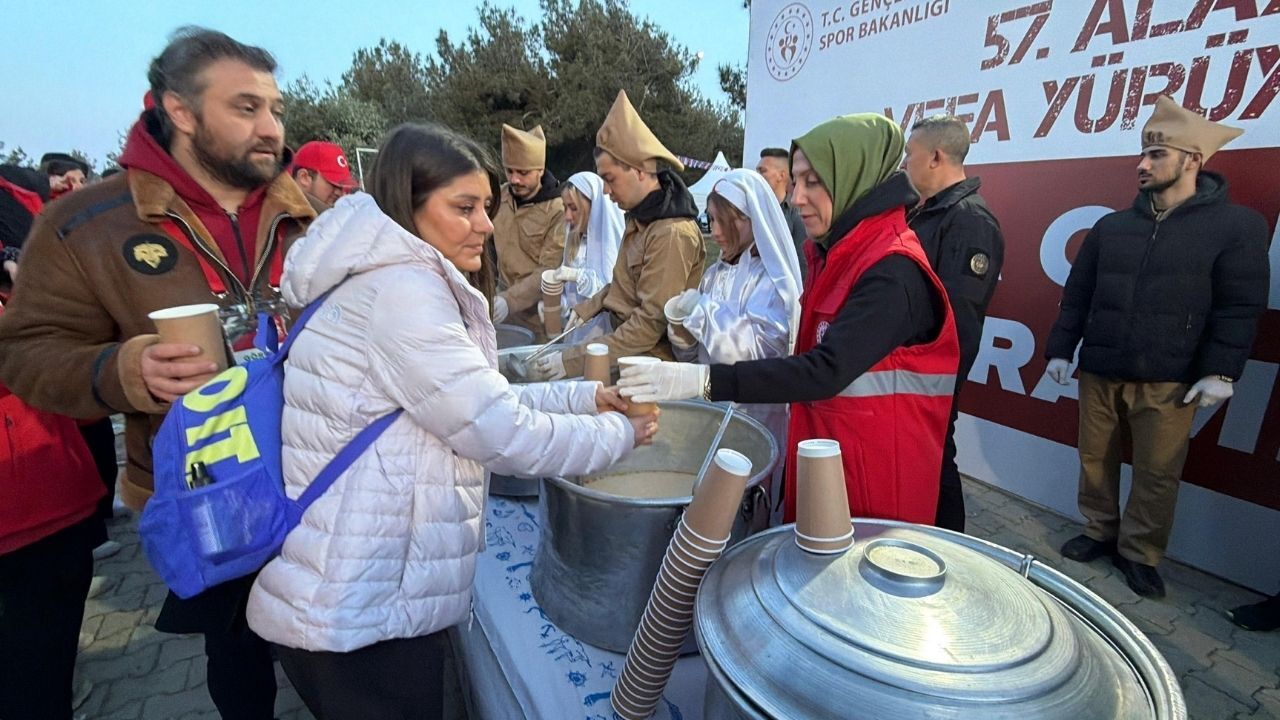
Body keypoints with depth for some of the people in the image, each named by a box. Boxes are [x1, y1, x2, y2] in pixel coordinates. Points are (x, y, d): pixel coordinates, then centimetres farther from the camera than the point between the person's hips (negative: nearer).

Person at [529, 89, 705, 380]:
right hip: (616, 330, 9)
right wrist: (587, 309, 7)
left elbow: (651, 323, -24)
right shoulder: (641, 218, 8)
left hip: (647, 358, -9)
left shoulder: (672, 234, -22)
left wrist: (575, 361, -25)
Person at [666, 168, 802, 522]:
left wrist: (703, 309, -18)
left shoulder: (773, 281, -12)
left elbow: (758, 351, -23)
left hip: (755, 414, -6)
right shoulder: (716, 273, 8)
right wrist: (682, 326, -10)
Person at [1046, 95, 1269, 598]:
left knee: (1157, 473, 4)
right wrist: (1060, 349, 5)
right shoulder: (1112, 227, 9)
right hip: (1099, 372, 3)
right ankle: (1099, 532, 28)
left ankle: (1140, 554, 20)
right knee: (1095, 460, 11)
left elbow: (1240, 307, -4)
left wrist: (1220, 371, -12)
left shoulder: (1236, 225, 0)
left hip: (1168, 381, -3)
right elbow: (1077, 294, 10)